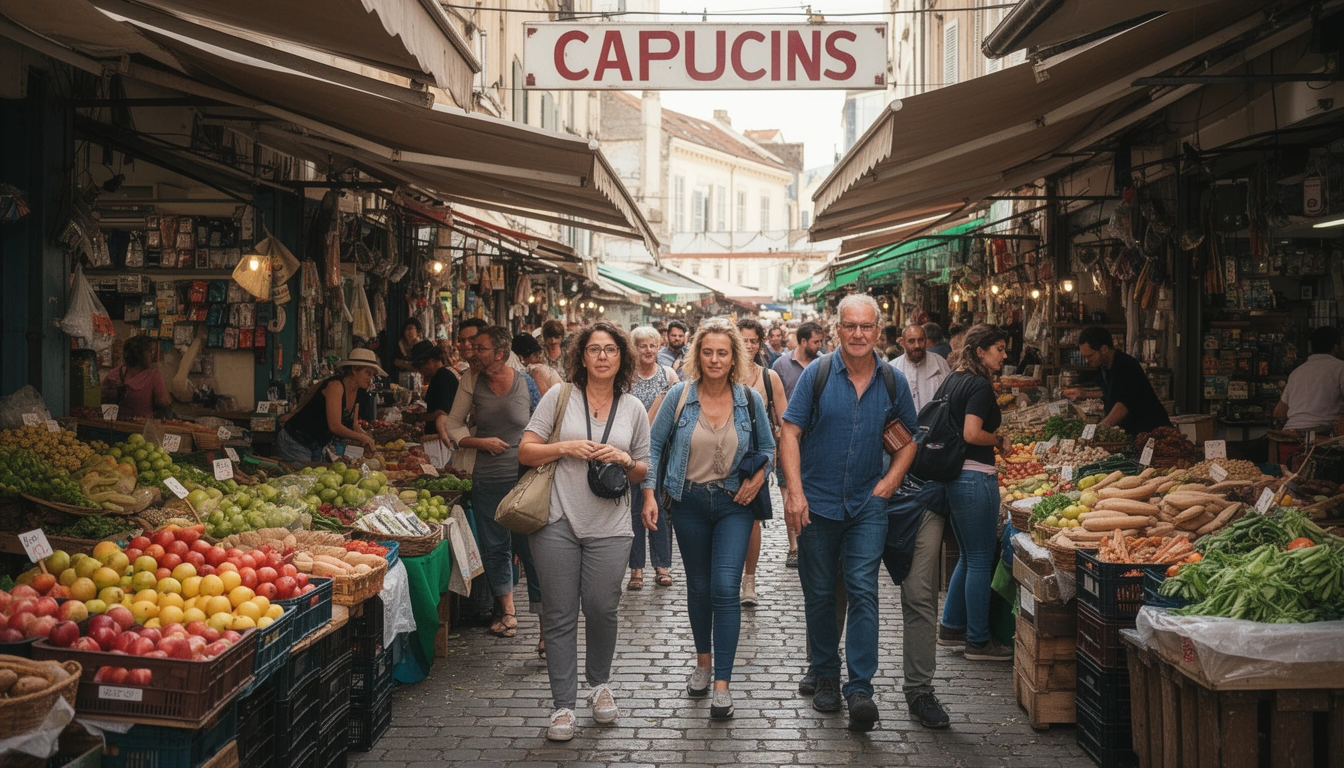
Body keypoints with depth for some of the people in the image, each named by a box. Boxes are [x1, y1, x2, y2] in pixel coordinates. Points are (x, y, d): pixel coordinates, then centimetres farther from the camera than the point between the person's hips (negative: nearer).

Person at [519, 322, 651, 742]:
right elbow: (525, 452, 1)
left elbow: (644, 472, 14)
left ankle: (600, 683, 31)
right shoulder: (559, 396, 2)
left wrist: (624, 460, -7)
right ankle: (564, 704, 13)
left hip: (609, 528, 2)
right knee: (561, 615, 2)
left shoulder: (633, 408, 8)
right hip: (558, 522, -1)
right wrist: (565, 447, -14)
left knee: (602, 609, 5)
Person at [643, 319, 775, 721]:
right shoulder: (679, 396, -5)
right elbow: (653, 446, 1)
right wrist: (649, 494, -8)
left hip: (733, 504, -1)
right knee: (699, 587, 14)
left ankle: (723, 684, -4)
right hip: (689, 503, 1)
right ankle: (703, 661, 36)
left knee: (725, 588, -11)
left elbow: (767, 447, 10)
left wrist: (758, 477, -9)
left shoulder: (750, 399, -2)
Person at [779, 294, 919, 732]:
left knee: (863, 592, -8)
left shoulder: (893, 381, 3)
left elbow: (909, 439, 12)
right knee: (819, 595, 10)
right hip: (818, 503, 0)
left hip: (868, 505, 0)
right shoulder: (817, 375, -3)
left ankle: (860, 690, -6)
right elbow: (790, 433, -5)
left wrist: (887, 485, -2)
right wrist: (794, 491, -14)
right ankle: (826, 679, 26)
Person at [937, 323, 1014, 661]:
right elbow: (971, 433, -24)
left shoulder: (952, 380, 12)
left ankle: (951, 627, 28)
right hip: (975, 477, -9)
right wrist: (1000, 441, -6)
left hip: (952, 476, 10)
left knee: (968, 557, 20)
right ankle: (978, 641, 7)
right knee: (980, 560, 0)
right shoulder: (981, 385, -14)